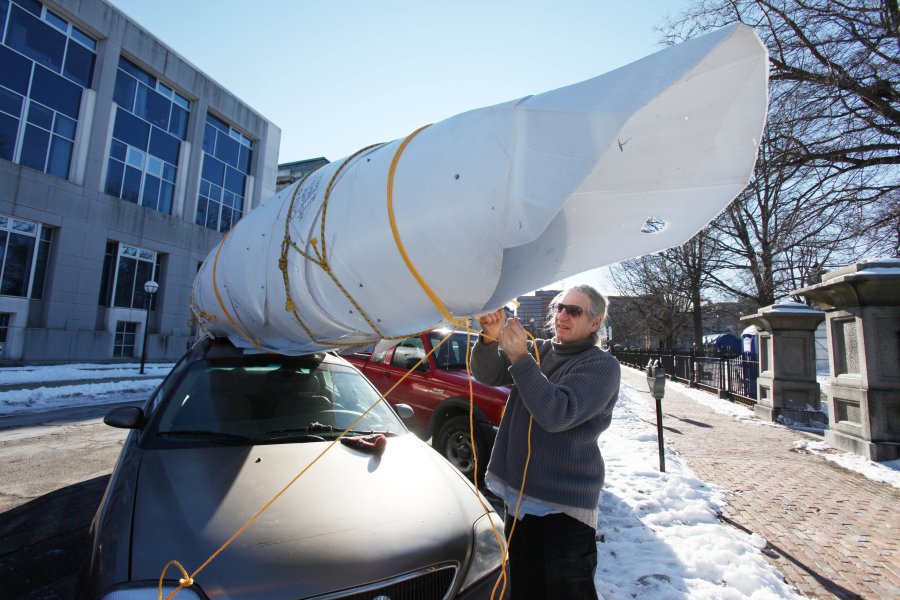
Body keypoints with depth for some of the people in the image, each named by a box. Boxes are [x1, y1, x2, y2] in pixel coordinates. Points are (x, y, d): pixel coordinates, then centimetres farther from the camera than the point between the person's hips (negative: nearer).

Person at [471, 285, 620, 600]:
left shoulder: (601, 365, -11)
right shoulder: (538, 349, 7)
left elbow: (557, 414, -24)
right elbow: (487, 374, -1)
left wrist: (520, 358, -28)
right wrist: (491, 338, -20)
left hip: (565, 506, -5)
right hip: (518, 493, 6)